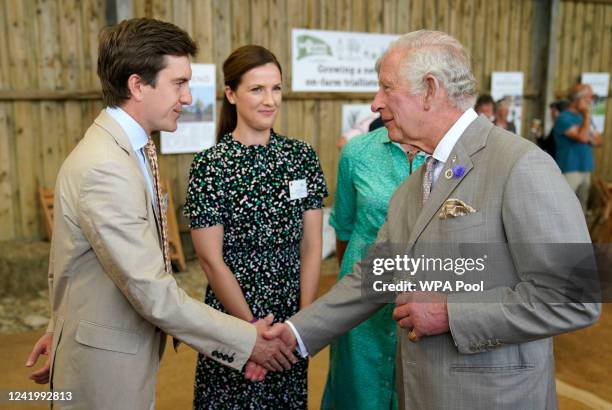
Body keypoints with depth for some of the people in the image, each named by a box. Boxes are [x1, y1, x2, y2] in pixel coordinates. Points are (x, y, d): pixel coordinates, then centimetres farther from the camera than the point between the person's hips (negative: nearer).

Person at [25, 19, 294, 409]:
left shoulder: (130, 148, 3)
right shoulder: (105, 168, -28)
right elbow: (154, 295, -28)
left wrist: (64, 327, 16)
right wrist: (247, 340, -20)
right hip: (106, 368, -8)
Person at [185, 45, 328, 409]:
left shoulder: (302, 156, -1)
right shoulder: (210, 164, -12)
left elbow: (312, 246, 0)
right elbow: (212, 260, -11)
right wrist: (254, 327, -10)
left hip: (293, 317, 4)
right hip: (233, 316, -3)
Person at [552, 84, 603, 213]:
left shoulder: (583, 117, 15)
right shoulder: (565, 118, -10)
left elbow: (598, 141, 17)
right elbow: (582, 137, -22)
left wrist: (591, 137, -5)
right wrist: (587, 115, -12)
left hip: (585, 170, 9)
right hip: (570, 170, -9)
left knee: (581, 208, 14)